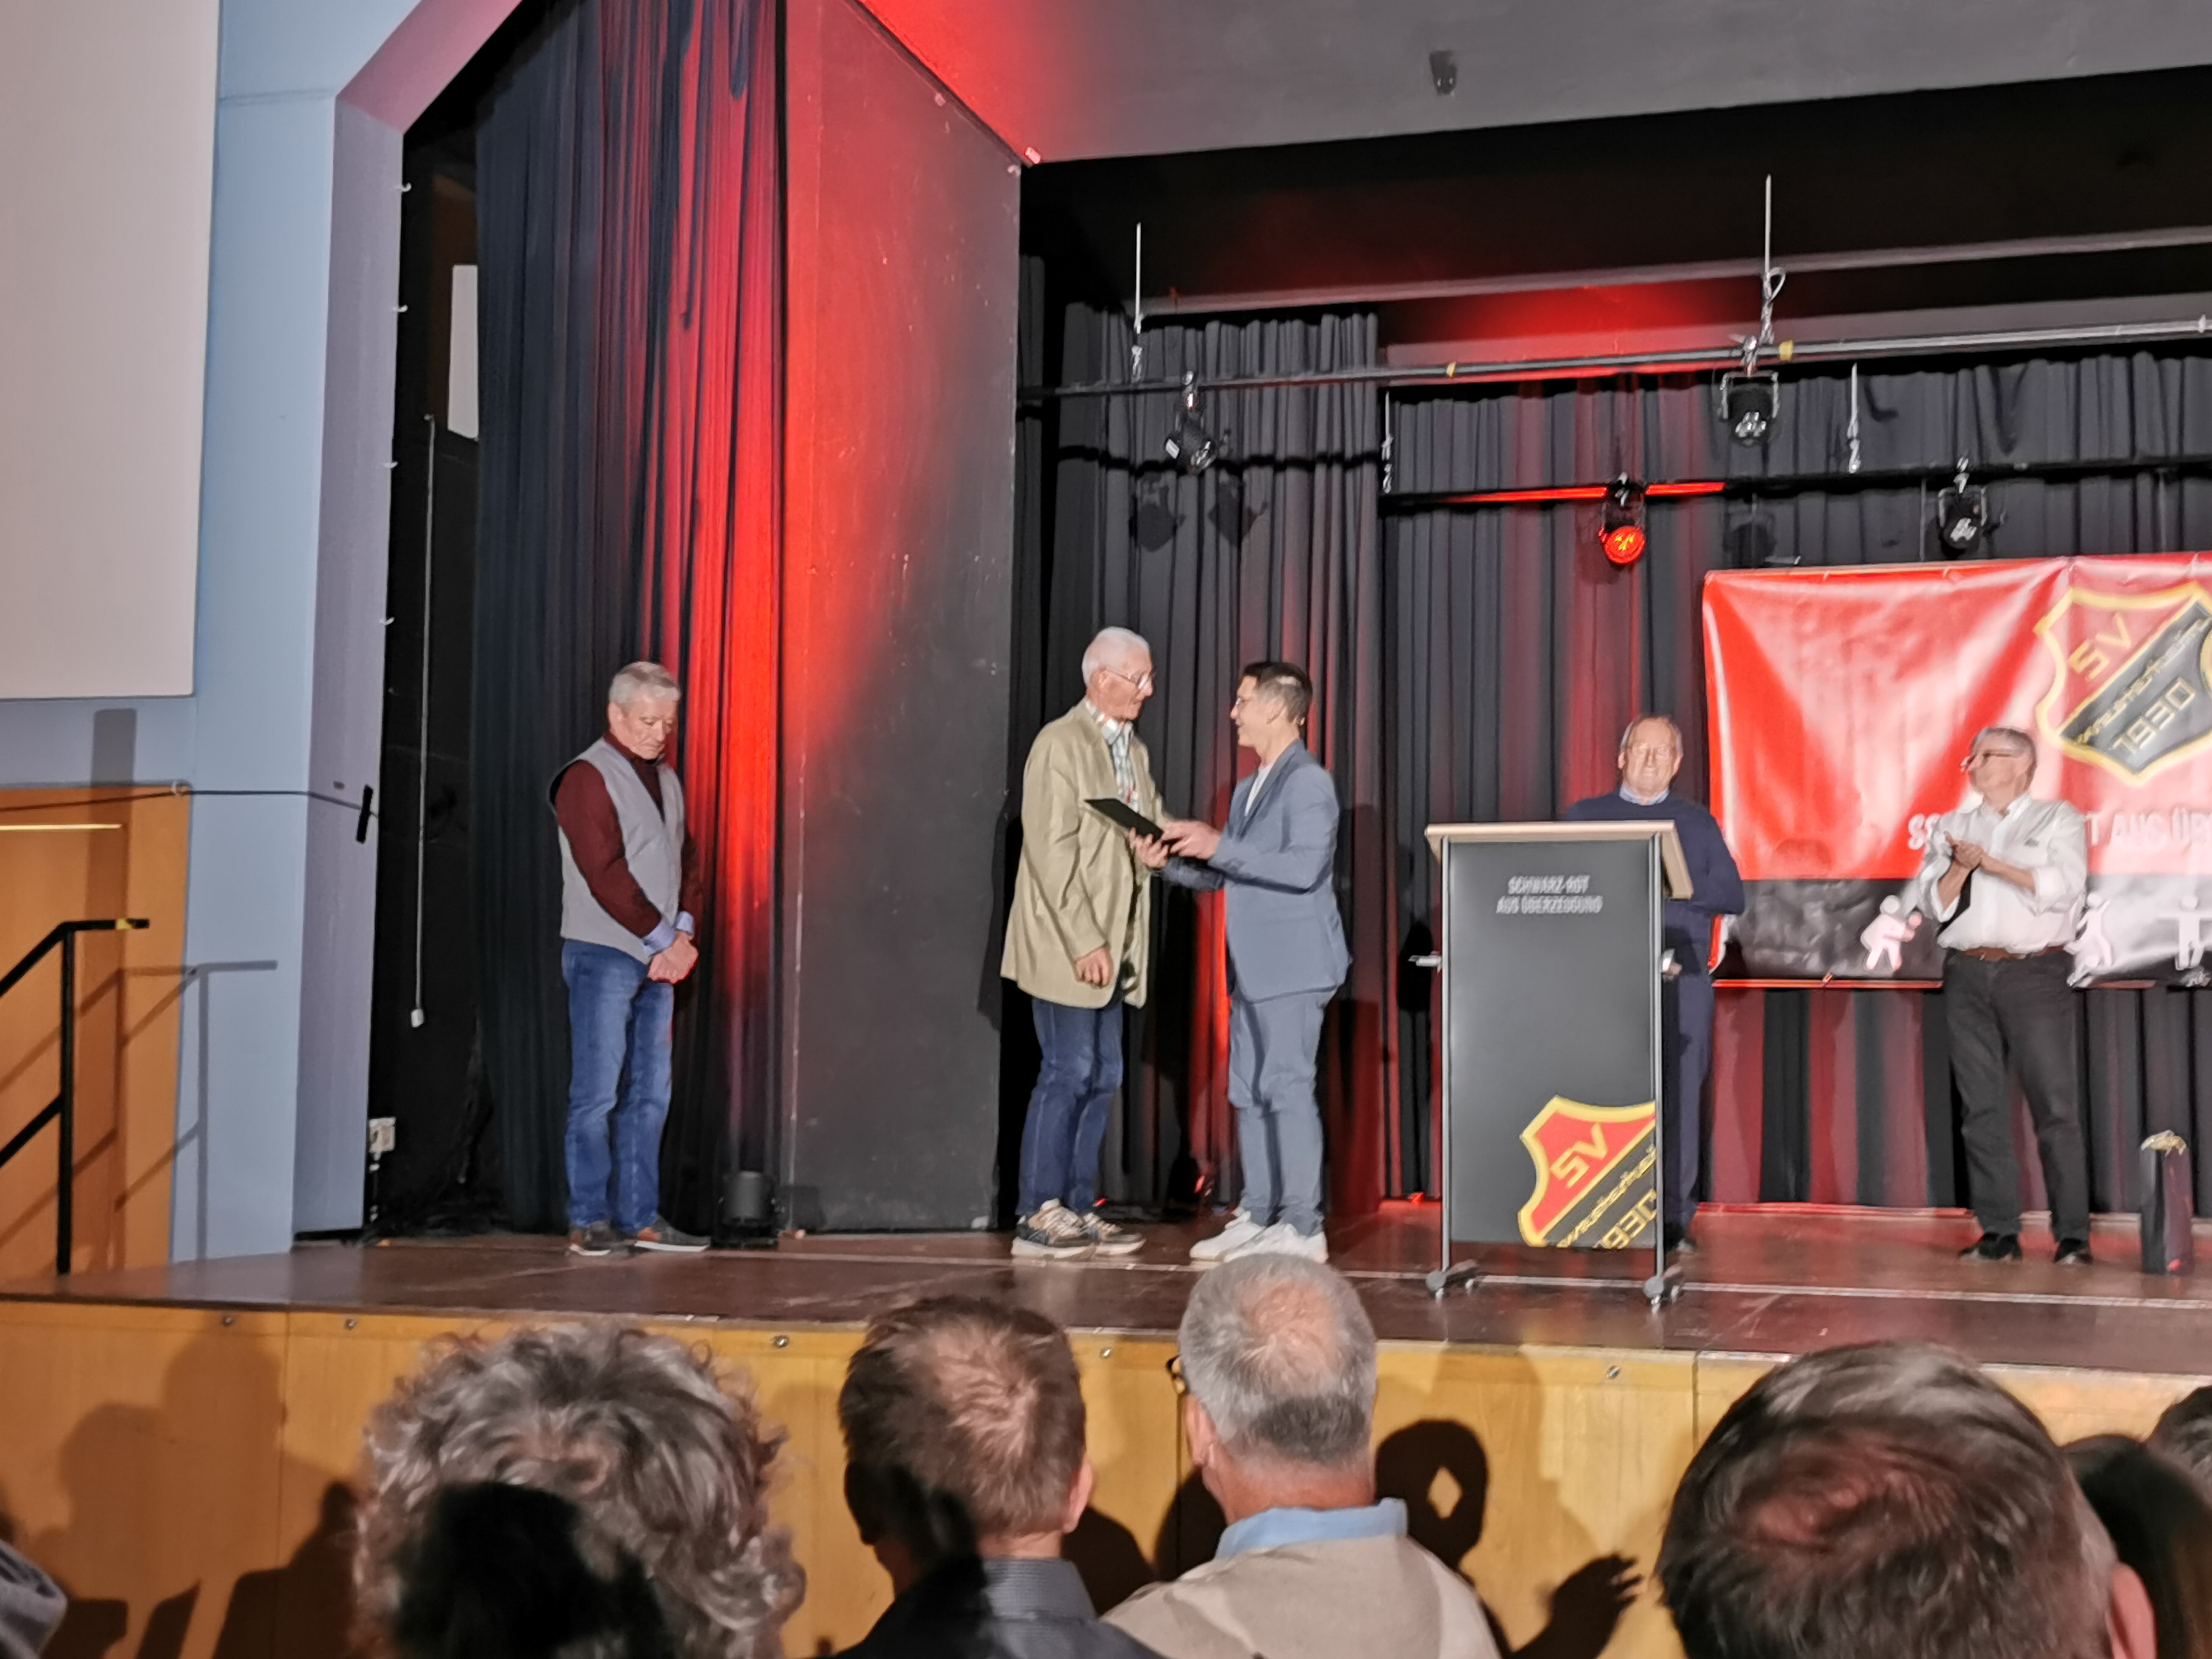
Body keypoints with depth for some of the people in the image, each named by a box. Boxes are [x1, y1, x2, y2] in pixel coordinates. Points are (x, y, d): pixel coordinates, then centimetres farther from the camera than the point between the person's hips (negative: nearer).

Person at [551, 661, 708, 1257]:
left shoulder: (666, 780, 16)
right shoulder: (589, 777, -8)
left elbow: (686, 862, 16)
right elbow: (605, 874, -15)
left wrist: (683, 935, 0)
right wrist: (664, 939, -13)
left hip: (659, 960, 7)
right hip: (603, 955, -7)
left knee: (650, 1093, 7)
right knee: (597, 1092, -5)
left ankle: (640, 1217, 11)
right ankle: (589, 1221, 0)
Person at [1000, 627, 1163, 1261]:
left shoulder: (1133, 750, 15)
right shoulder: (1061, 744, -11)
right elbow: (1052, 852, -17)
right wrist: (1085, 942, -20)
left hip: (1112, 947, 8)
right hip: (1068, 946, -8)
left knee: (1102, 1078, 9)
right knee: (1067, 1074, -6)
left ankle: (1076, 1208, 15)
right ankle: (1037, 1217, 1)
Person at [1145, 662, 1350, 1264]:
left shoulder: (1308, 783, -11)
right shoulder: (1248, 790, 18)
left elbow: (1304, 868, -22)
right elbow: (1223, 874, 20)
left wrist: (1219, 847, -22)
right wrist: (1170, 862, 3)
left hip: (1293, 965, -9)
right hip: (1252, 967, 9)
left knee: (1288, 1089, -8)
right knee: (1248, 1093, 11)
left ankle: (1302, 1227, -3)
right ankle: (1258, 1217, 18)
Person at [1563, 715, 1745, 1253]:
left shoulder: (1697, 822, 16)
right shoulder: (1585, 817, 15)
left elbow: (1733, 896, 7)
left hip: (1681, 979, 1)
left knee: (1679, 1095, -4)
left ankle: (1675, 1216, 1)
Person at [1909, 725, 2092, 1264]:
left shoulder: (2057, 820, 7)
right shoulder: (1951, 828, 18)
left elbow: (2063, 887, -8)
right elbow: (1935, 904, 9)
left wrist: (1992, 863, -7)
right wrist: (1960, 866, -9)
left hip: (2036, 973, -4)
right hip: (1967, 976, 4)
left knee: (2055, 1104, -7)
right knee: (1982, 1108, 2)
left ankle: (2073, 1235, -4)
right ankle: (1999, 1232, 6)